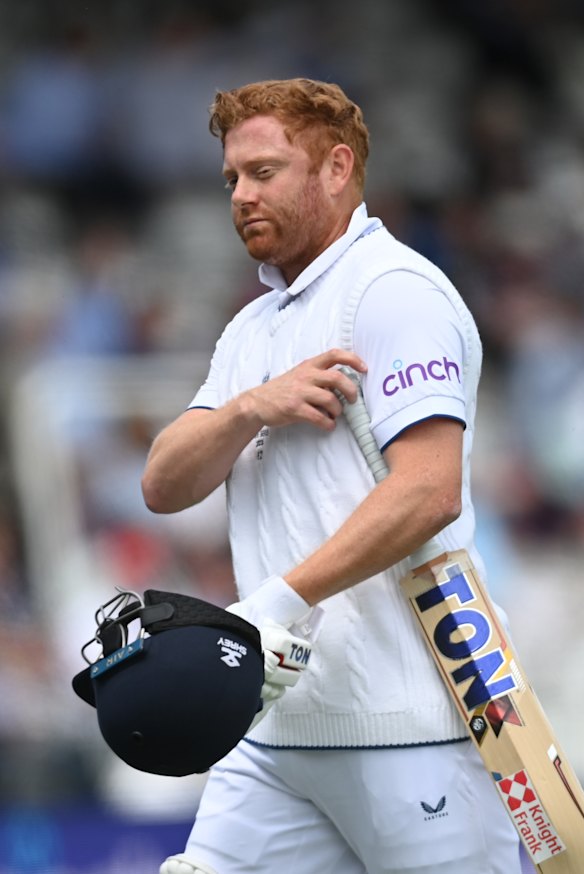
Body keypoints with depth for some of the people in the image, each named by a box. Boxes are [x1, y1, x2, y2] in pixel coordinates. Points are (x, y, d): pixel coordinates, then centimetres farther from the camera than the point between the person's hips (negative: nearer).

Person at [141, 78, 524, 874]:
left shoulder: (395, 290, -6)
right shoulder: (252, 328, 21)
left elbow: (428, 492, -19)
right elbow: (164, 487, 10)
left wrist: (285, 601, -26)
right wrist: (252, 408, -10)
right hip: (279, 728, 8)